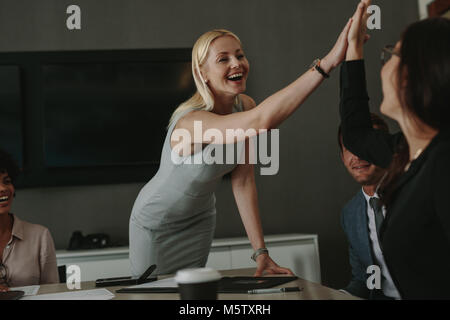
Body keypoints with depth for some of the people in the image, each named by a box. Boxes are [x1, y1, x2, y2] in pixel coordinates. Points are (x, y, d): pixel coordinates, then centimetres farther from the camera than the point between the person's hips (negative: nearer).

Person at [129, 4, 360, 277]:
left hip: (200, 219, 5)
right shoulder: (192, 122, -38)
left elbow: (243, 181, -15)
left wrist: (261, 252, -20)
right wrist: (328, 62, -63)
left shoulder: (244, 106, -14)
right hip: (157, 221, -5)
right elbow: (261, 121, -56)